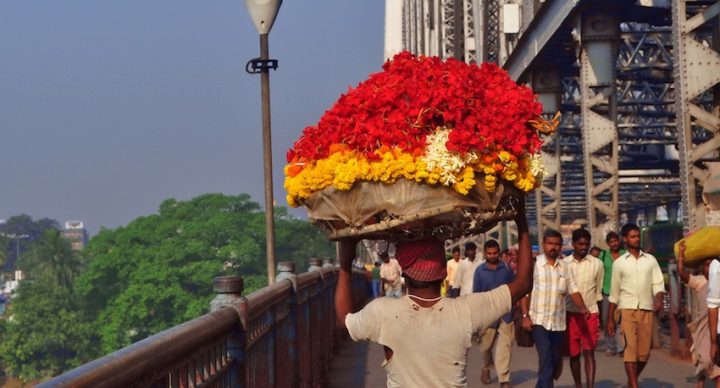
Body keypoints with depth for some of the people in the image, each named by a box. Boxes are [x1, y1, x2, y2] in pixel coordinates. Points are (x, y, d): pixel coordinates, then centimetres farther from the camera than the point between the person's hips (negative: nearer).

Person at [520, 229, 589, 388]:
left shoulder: (564, 266, 7)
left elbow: (573, 290, 4)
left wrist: (582, 308, -13)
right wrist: (525, 316, -12)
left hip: (559, 321, 4)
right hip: (539, 320, -4)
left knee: (556, 360, 13)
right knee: (545, 360, -14)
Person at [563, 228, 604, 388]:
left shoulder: (597, 264, 2)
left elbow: (598, 291, 10)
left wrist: (599, 318, 12)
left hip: (591, 314, -1)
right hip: (571, 314, 1)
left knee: (589, 353, -6)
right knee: (574, 354, 8)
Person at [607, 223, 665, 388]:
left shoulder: (651, 260, 11)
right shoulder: (619, 263, 7)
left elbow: (658, 283, 5)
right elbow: (614, 293, 10)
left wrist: (658, 299, -17)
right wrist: (610, 319, 9)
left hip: (647, 310, 2)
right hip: (628, 309, -2)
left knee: (644, 352, 5)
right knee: (631, 348, -13)